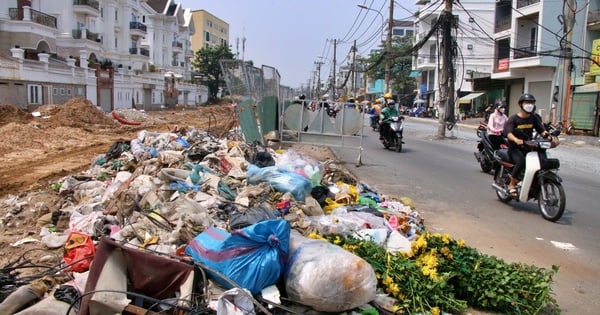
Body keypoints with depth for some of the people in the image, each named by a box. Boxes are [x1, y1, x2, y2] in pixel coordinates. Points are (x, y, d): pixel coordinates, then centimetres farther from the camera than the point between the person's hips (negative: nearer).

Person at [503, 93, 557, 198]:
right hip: (515, 148, -5)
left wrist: (551, 138, -17)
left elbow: (542, 130, 3)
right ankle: (512, 185, -17)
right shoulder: (513, 119, -5)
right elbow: (508, 132, -20)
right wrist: (516, 140, -41)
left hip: (528, 147, 6)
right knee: (521, 161, -34)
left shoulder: (534, 118, 11)